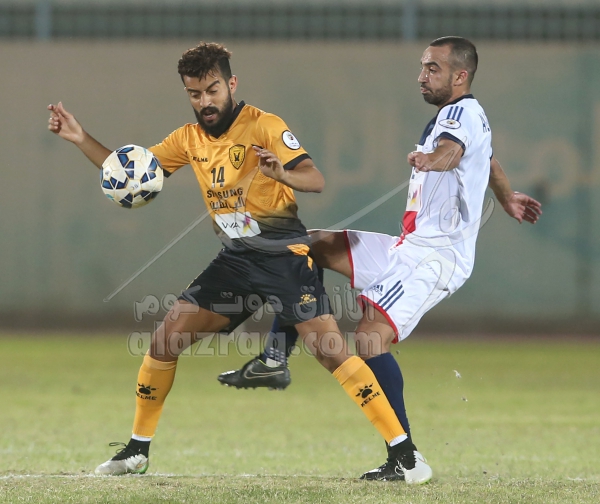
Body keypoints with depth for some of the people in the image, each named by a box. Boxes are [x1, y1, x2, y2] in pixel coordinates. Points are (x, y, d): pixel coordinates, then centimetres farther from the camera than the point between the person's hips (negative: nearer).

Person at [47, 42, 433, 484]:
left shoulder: (263, 127, -13)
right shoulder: (189, 139, 6)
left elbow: (315, 179, -22)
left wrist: (282, 173, -44)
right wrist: (81, 139, 2)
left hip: (285, 256, -6)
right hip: (235, 260, 6)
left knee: (331, 350, -17)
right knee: (165, 340, 0)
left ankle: (405, 451, -14)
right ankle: (138, 450, 15)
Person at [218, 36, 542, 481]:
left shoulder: (463, 113, -12)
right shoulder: (460, 116, 19)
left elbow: (452, 149, -37)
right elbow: (489, 161, 40)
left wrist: (432, 159, -59)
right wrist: (508, 199, 57)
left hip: (434, 258, -11)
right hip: (409, 248, 11)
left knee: (371, 338, -26)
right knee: (312, 244, 12)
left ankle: (405, 458, -24)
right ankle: (276, 359, 9)